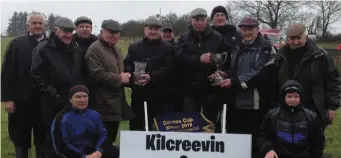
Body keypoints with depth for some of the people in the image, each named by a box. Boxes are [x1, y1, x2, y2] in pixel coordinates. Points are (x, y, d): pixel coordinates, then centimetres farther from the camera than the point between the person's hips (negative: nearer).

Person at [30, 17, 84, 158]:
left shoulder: (76, 50, 11)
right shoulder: (43, 49, -9)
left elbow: (81, 74, 20)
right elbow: (36, 76, -15)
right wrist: (50, 94, -17)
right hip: (54, 104, -5)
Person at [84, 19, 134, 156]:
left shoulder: (115, 49, 20)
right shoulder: (94, 49, -11)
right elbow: (97, 74, -22)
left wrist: (126, 77, 11)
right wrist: (119, 78, -15)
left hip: (116, 102, 9)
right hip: (104, 105, -9)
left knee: (110, 139, 17)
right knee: (104, 143, -6)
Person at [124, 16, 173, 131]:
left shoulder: (167, 48, 7)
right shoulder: (134, 47, 16)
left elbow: (169, 68, -7)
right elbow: (126, 65, 6)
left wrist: (151, 77, -20)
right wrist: (133, 76, -16)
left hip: (160, 96, -2)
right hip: (138, 95, 2)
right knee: (137, 126, 8)